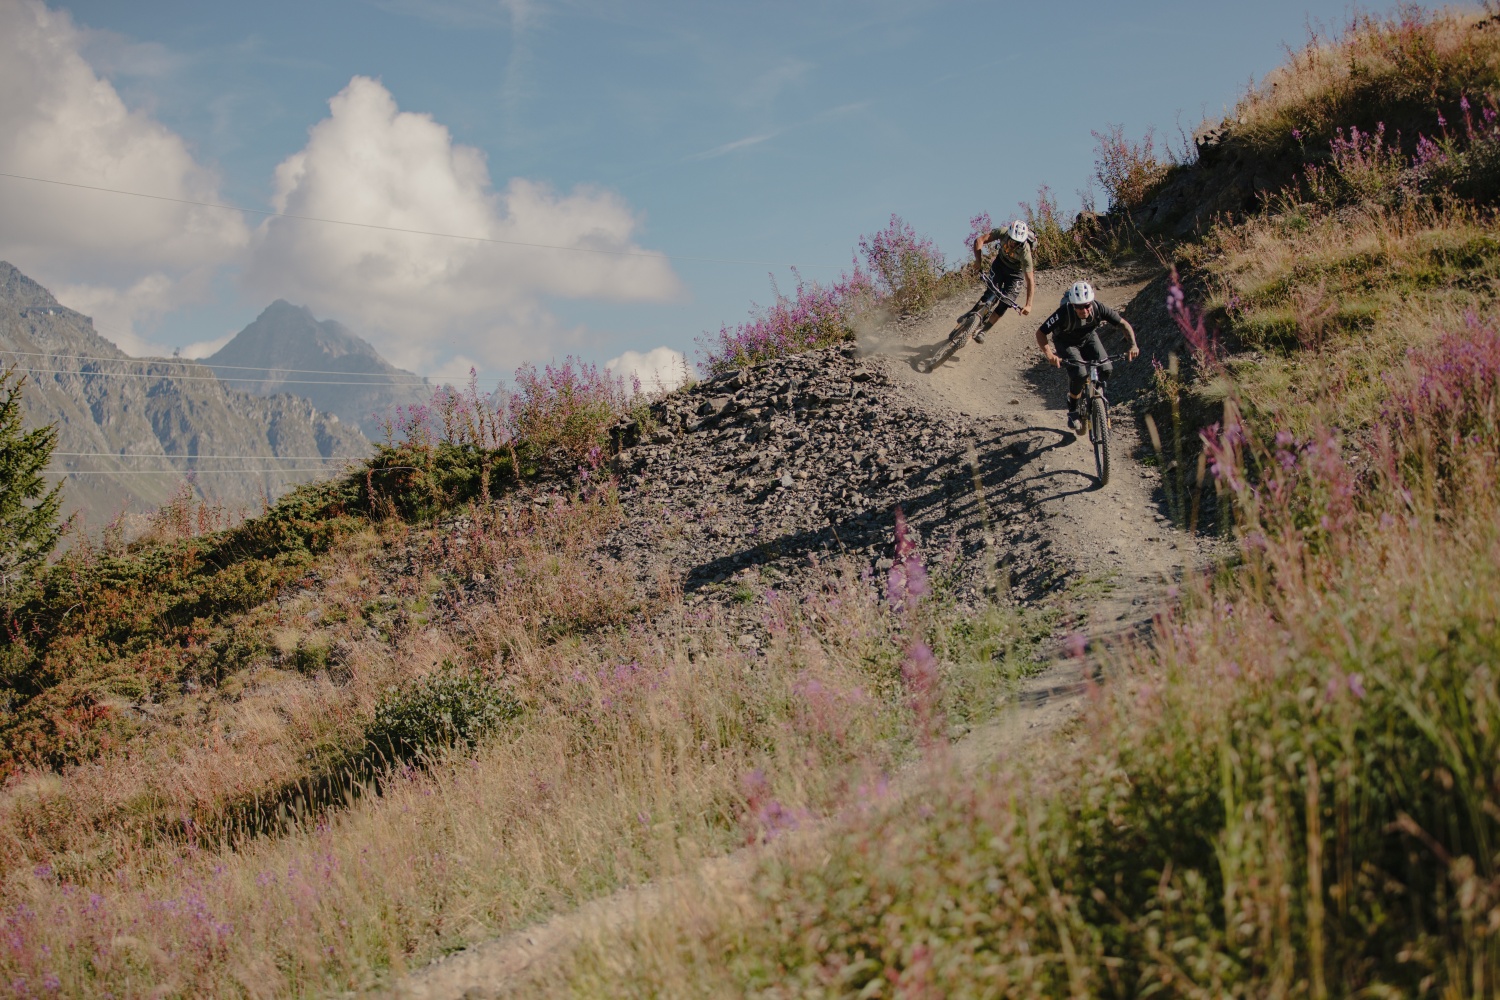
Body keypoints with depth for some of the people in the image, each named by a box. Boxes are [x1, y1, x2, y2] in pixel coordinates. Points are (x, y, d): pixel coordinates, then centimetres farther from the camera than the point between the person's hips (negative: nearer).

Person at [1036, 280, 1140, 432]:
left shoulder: (1099, 308, -29)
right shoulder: (1064, 313, -37)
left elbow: (1124, 324, -17)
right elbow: (1040, 333, -31)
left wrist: (1133, 345, -31)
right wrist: (1049, 354, -47)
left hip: (1089, 337, 3)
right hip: (1066, 342, -3)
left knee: (1106, 369, -18)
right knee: (1080, 373, -27)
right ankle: (1073, 410, -3)